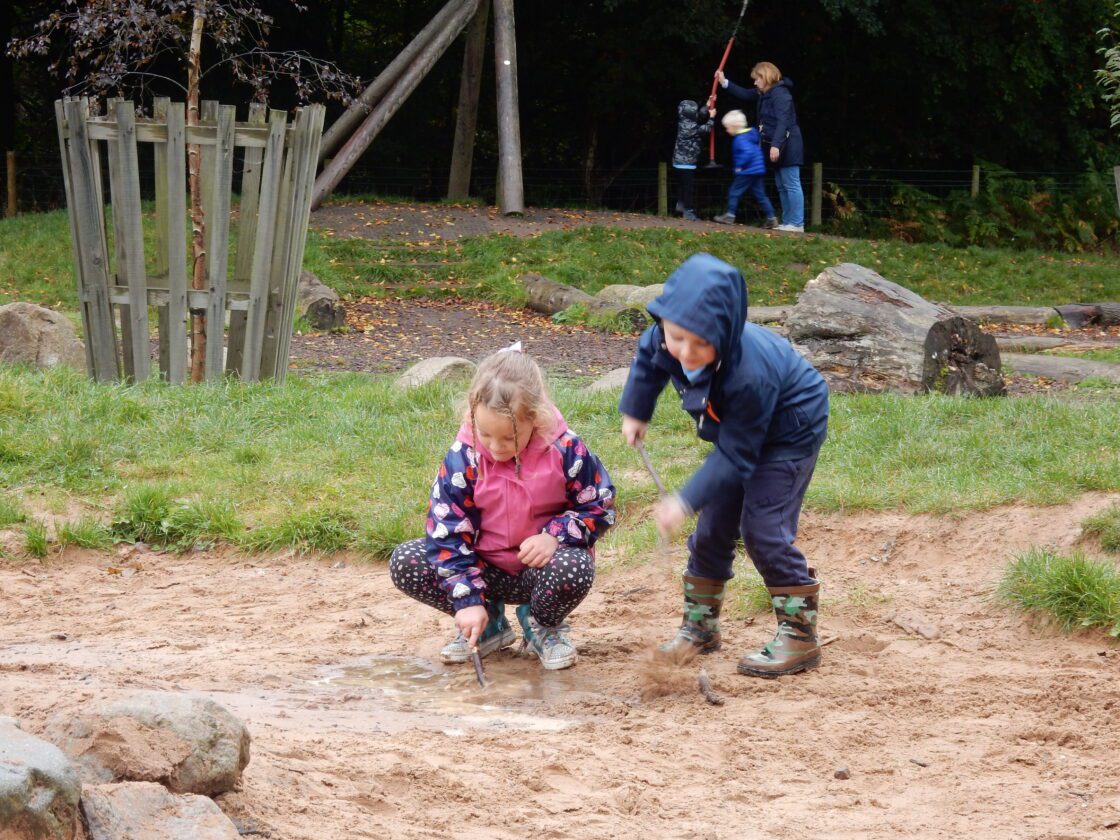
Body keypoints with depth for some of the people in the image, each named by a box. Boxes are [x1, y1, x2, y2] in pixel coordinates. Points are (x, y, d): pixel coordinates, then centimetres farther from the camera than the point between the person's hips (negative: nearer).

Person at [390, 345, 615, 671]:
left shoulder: (565, 450, -17)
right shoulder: (464, 457, -16)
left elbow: (599, 507, -5)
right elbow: (448, 531, -14)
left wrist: (555, 535, -24)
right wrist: (468, 600, -22)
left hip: (541, 562, -2)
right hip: (486, 567, 2)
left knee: (573, 569, -38)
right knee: (405, 563, -18)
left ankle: (543, 626, 0)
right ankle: (489, 624, 3)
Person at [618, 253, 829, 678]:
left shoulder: (749, 375, -43)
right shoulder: (667, 338, -25)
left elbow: (735, 455, -33)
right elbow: (648, 356, 3)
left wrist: (686, 501, -35)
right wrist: (634, 412, 13)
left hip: (789, 431, -7)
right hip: (735, 427, 7)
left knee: (763, 527, -15)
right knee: (713, 526, 8)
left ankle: (799, 635, -5)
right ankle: (700, 624, 21)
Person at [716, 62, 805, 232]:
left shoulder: (780, 94, -17)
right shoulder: (765, 94, 14)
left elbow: (782, 122, -25)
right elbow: (744, 94, 26)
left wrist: (776, 145, -32)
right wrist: (724, 82, 19)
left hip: (787, 146, -11)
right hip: (778, 147, 11)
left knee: (791, 185, -10)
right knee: (782, 186, 12)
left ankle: (797, 224, -10)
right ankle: (787, 222, 15)